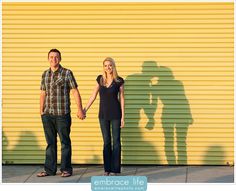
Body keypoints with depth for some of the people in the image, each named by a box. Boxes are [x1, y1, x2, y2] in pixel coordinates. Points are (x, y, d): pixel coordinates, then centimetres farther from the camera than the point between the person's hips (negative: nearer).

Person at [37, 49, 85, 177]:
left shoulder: (67, 73, -1)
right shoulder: (45, 74, 11)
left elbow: (75, 91, -3)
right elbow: (43, 93, 16)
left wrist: (80, 109, -7)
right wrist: (41, 110, 13)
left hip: (62, 114, -4)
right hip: (47, 114, 4)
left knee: (65, 142, 2)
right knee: (50, 142, 9)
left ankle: (66, 169, 9)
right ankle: (50, 169, 16)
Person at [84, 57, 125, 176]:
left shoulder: (119, 81, -5)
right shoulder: (100, 79, 3)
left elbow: (122, 99, -2)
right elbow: (93, 96, 8)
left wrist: (123, 117, -5)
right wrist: (85, 110, 4)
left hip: (115, 114, -3)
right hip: (103, 114, 3)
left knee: (116, 141, 0)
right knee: (106, 142, 7)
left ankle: (115, 169, 5)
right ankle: (107, 169, 13)